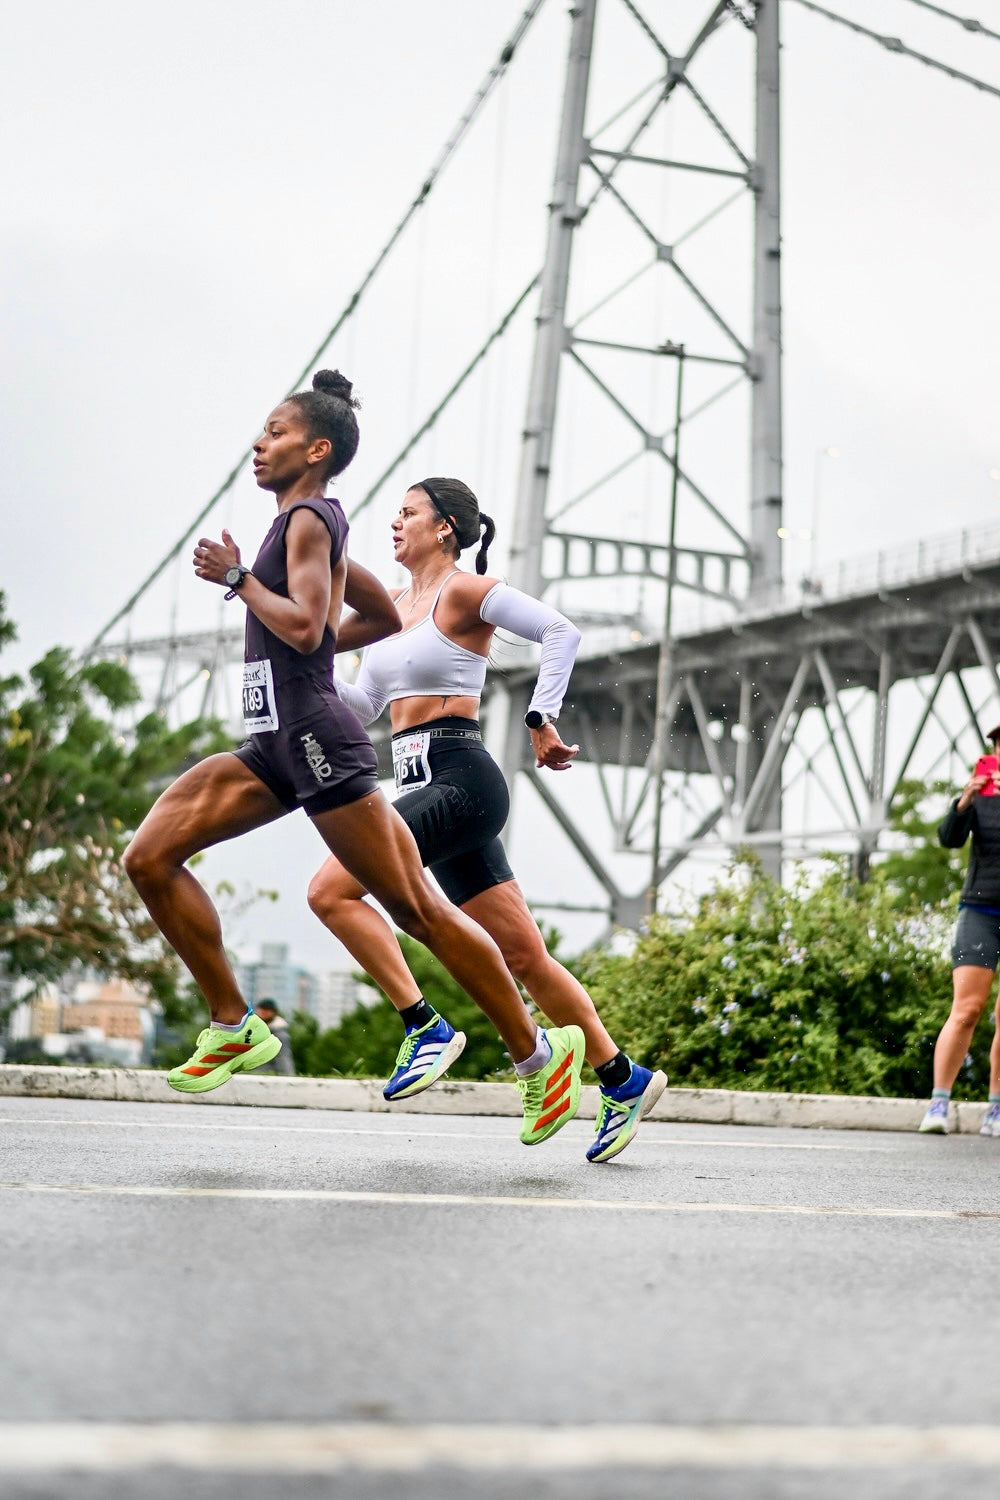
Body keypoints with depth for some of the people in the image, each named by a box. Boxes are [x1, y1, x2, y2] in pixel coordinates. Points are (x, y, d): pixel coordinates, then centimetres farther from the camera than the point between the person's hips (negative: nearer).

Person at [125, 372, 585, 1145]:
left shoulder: (310, 519, -8)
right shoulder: (309, 524, 20)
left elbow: (304, 626, -22)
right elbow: (387, 619, 29)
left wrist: (237, 578, -10)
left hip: (317, 739, -10)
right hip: (275, 742, 10)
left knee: (417, 908, -6)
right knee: (150, 857, -2)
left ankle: (540, 1052, 3)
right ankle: (235, 1026, 2)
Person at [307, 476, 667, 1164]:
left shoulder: (465, 590, -4)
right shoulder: (396, 607, 20)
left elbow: (561, 631, -13)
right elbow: (362, 706, 19)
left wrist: (541, 720, -17)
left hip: (460, 780, -8)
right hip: (424, 785, 8)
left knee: (332, 890, -18)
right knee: (524, 954, 8)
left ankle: (426, 1026, -14)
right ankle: (624, 1080, 14)